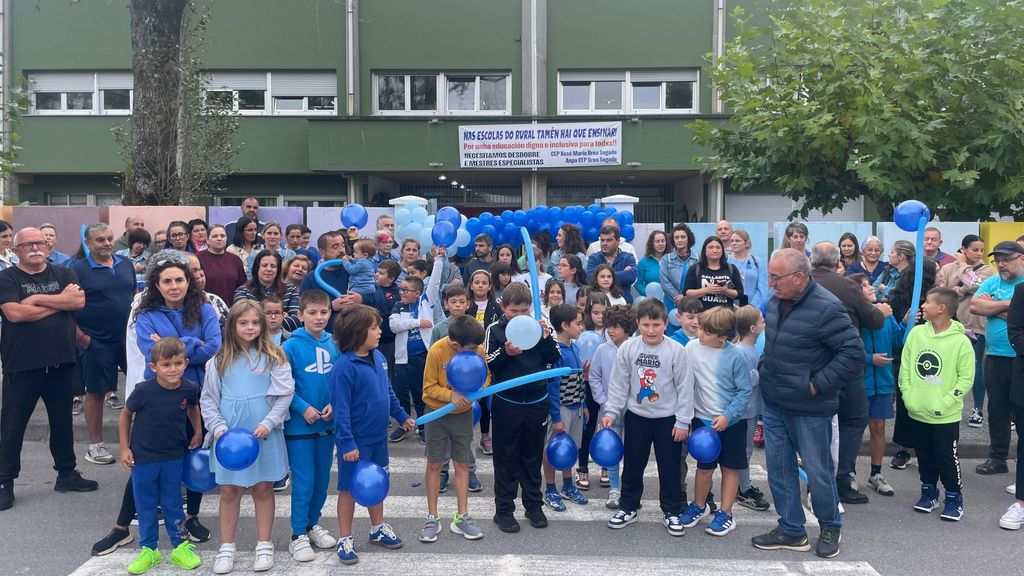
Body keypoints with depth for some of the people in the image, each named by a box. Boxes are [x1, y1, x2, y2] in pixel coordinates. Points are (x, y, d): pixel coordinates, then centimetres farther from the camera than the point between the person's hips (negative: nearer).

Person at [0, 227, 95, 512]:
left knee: (62, 422, 15)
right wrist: (59, 301, -11)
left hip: (59, 362, 3)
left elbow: (79, 301, -9)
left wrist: (37, 299, -14)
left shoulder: (63, 274, 7)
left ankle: (66, 474, 29)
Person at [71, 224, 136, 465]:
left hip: (129, 338, 4)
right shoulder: (78, 270, -5)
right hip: (96, 343, -4)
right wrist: (81, 337, -11)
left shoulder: (126, 264, 9)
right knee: (96, 392, 5)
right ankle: (95, 445, 17)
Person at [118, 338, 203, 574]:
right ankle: (148, 550, 27)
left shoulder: (189, 389, -13)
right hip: (143, 457, -1)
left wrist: (198, 433, 11)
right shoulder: (144, 390, -21)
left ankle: (181, 547, 24)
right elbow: (126, 415, -4)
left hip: (173, 458, 1)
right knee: (145, 505, 12)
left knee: (172, 503, 12)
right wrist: (124, 448, -3)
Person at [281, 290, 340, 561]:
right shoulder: (291, 346, -12)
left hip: (327, 423, 5)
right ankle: (298, 535, 15)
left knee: (322, 479, 15)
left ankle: (313, 523, 33)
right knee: (303, 482, 1)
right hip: (299, 425, -4)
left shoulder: (334, 345, 1)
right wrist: (304, 408, -17)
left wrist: (334, 404, -8)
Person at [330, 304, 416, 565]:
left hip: (379, 436, 7)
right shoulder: (344, 367, -22)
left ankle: (378, 528, 39)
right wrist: (346, 443, -22)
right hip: (356, 441, -7)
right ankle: (345, 539, 23)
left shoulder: (378, 357, 0)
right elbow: (340, 408, -21)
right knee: (349, 487, 8)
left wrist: (402, 416, 19)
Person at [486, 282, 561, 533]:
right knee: (506, 458, 7)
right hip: (506, 404, -2)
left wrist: (546, 339, -17)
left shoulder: (539, 326, 1)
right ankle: (504, 509, 16)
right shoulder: (495, 330, -4)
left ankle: (534, 504, 27)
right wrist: (505, 352, -24)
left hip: (536, 402, 2)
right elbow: (487, 365, -8)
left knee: (533, 456, 14)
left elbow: (555, 359, -1)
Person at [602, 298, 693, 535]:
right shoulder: (627, 348, -7)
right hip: (636, 417, 2)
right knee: (632, 464, 14)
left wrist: (683, 421, -7)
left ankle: (671, 512, 25)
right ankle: (628, 507, 30)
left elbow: (685, 388, -7)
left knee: (670, 467, 9)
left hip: (668, 418, -2)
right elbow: (618, 384, 1)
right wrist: (610, 411, -4)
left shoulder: (676, 350, -12)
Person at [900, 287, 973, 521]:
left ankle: (954, 497, 22)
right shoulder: (916, 333, 0)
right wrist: (908, 395, -3)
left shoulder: (961, 341, -11)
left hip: (946, 416, -4)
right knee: (924, 456, 16)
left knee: (947, 457, 5)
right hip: (918, 412, 4)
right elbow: (905, 367, 5)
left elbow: (966, 379, -8)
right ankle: (928, 492, 31)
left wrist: (945, 403, -15)